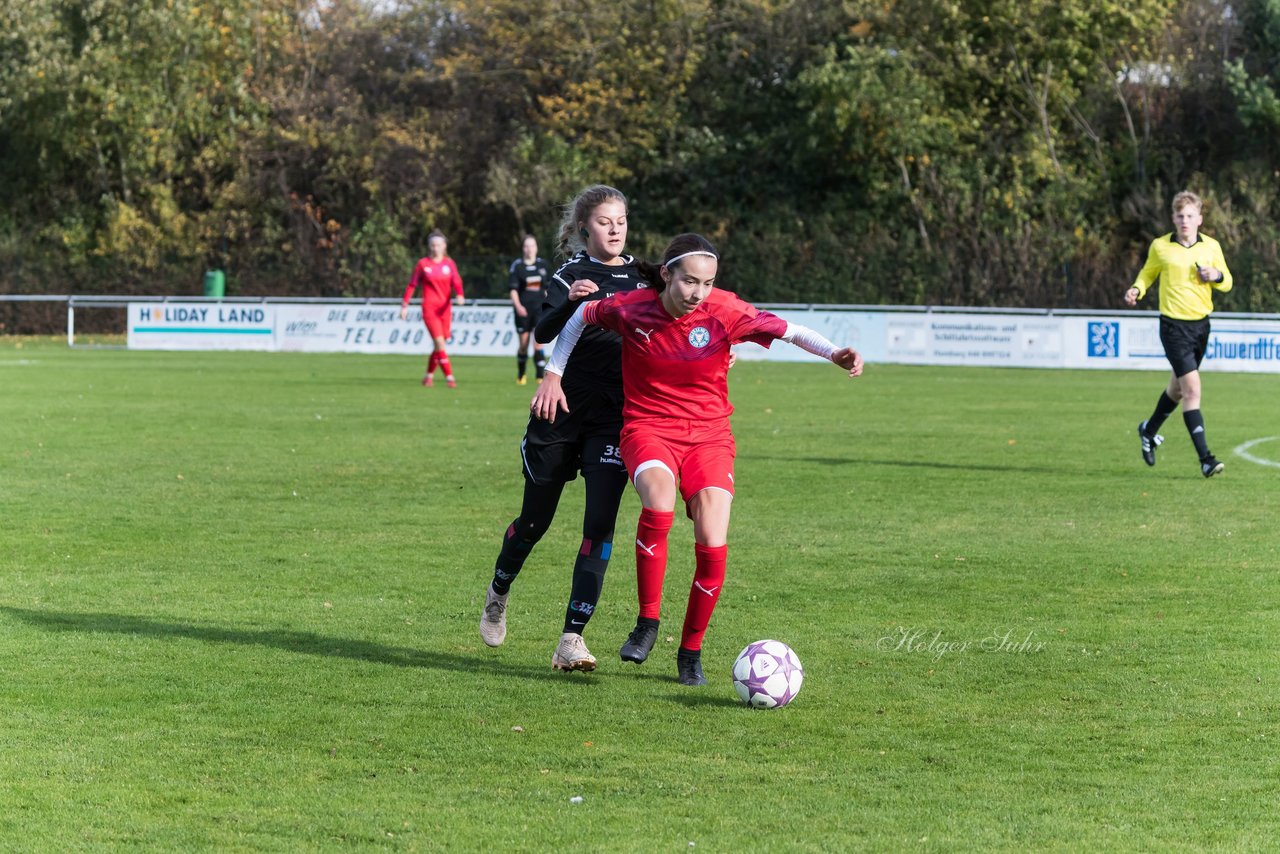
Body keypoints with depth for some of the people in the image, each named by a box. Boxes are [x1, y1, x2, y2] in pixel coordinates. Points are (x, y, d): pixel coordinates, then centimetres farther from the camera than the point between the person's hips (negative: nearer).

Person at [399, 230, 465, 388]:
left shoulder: (449, 263, 8)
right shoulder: (422, 264, 2)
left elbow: (456, 282, -3)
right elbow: (412, 285, 6)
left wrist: (459, 295, -24)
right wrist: (404, 305, 3)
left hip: (445, 308, 3)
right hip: (429, 308, -3)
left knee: (438, 345, 7)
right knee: (439, 342, -14)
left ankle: (429, 376, 24)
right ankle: (449, 377, -17)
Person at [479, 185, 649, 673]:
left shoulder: (643, 277, 8)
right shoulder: (571, 276, -3)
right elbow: (543, 333, -19)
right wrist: (569, 302, -37)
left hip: (615, 417, 2)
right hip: (564, 411, -2)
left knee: (600, 525, -11)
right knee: (536, 519, 10)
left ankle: (572, 638, -12)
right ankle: (498, 593, 40)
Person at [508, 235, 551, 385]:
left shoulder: (542, 264, 8)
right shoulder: (517, 266, -1)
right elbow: (513, 290, -4)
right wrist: (518, 306, -18)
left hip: (539, 307, 1)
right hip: (523, 309, -1)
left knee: (539, 342, -11)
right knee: (523, 344, 5)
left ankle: (540, 376, -8)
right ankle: (521, 375, 23)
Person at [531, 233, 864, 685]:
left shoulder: (725, 311, -12)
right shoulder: (631, 308, -10)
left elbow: (789, 330, -7)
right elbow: (580, 316, 8)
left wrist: (834, 353, -23)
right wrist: (554, 375, 8)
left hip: (709, 436, 1)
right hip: (648, 429, -1)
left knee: (712, 548, -14)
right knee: (659, 502, -34)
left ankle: (691, 651, 11)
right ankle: (647, 623, -16)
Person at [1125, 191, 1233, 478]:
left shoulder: (1211, 246, 2)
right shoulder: (1160, 246, -5)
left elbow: (1227, 282, 10)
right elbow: (1148, 273, 12)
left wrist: (1216, 275, -12)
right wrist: (1136, 289, -8)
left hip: (1201, 324, 5)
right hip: (1174, 325, -5)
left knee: (1179, 387, 20)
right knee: (1192, 388, -16)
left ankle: (1149, 430, 47)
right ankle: (1205, 459, -18)